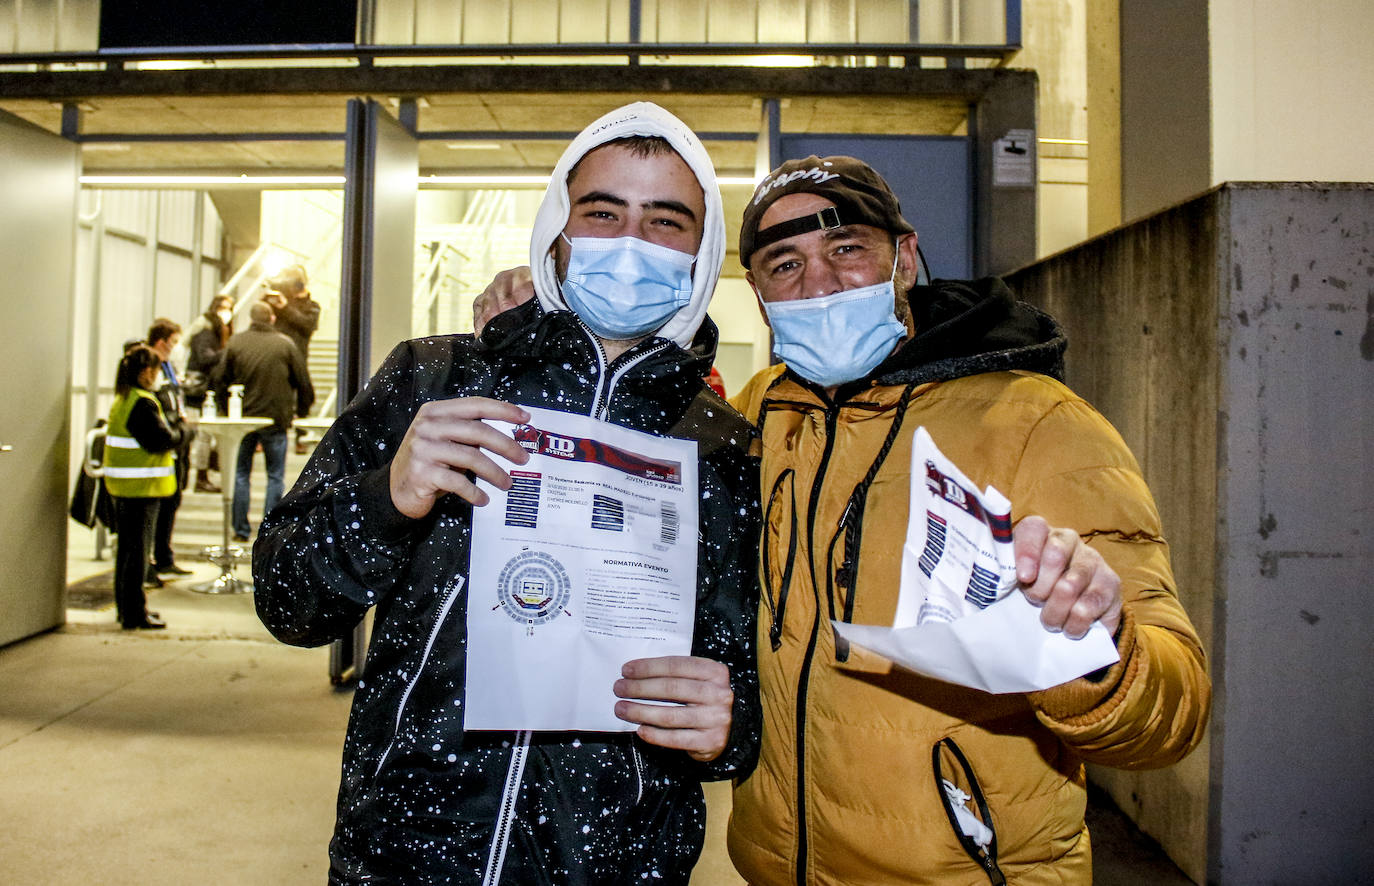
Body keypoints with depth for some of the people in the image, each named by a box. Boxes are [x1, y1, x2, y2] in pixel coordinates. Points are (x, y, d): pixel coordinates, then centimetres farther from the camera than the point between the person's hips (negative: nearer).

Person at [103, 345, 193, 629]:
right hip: (141, 487, -10)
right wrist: (184, 431, -5)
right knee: (138, 549, -3)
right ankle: (134, 614, 4)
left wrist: (174, 426, 5)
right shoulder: (142, 403, -18)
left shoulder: (122, 400, 12)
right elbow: (161, 440, -21)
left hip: (123, 487, 10)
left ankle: (126, 608, 27)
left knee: (127, 547, 17)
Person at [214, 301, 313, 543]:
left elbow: (220, 380, 4)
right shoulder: (285, 344, -3)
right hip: (276, 418, -2)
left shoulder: (235, 342, 1)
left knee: (241, 473, 12)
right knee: (275, 476, 5)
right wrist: (302, 411, 13)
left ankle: (241, 529, 15)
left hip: (242, 418, 2)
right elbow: (303, 382, 0)